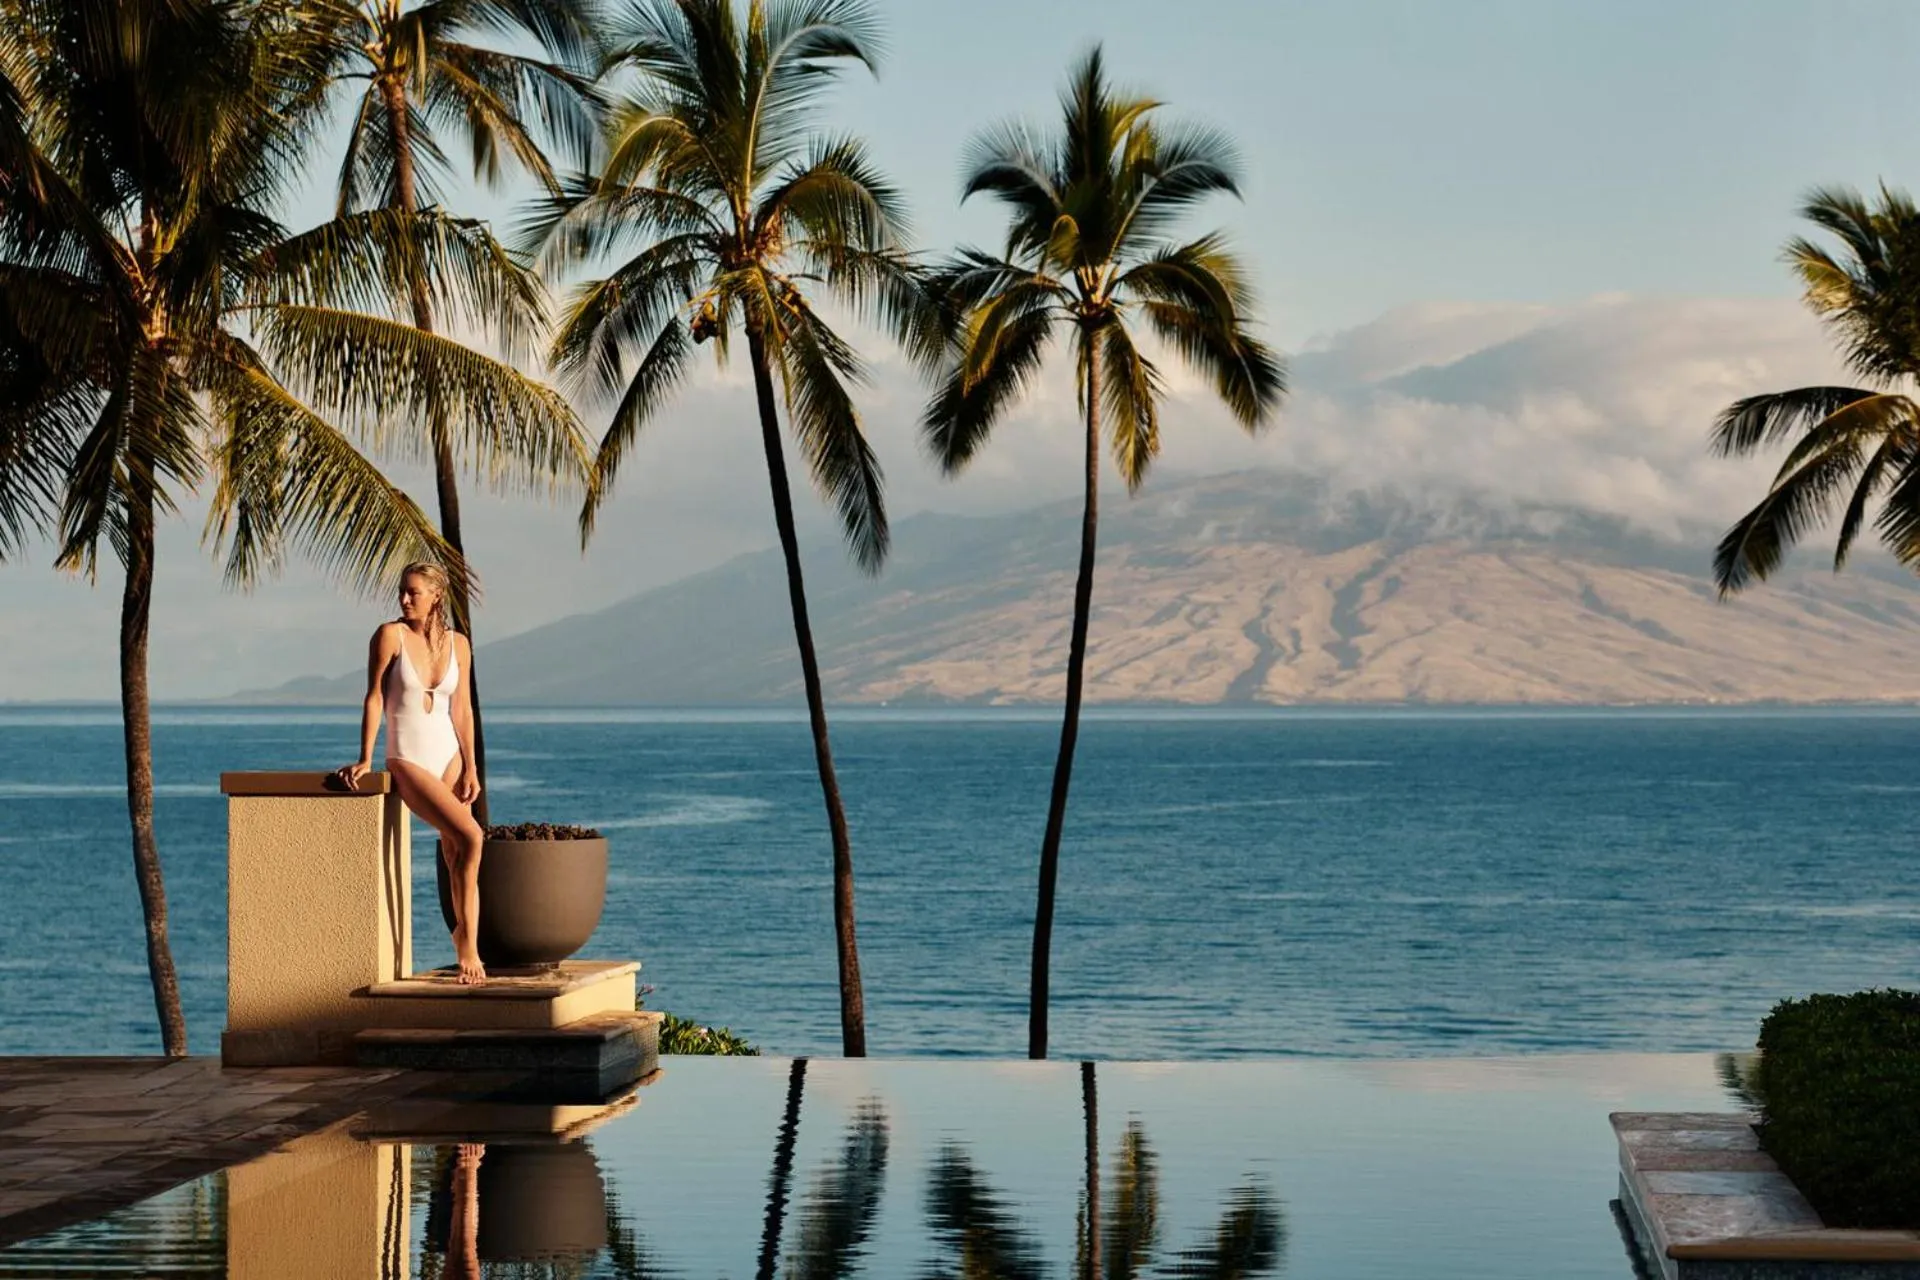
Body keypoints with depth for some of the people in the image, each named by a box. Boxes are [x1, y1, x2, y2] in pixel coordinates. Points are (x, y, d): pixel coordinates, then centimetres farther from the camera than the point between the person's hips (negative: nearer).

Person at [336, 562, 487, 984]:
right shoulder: (390, 635, -7)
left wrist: (470, 769, 0)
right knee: (470, 838, -19)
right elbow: (374, 698, -7)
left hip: (450, 758, 4)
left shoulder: (458, 644, 4)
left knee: (457, 858, 2)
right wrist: (365, 759, -10)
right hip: (408, 762, -4)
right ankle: (466, 938, -6)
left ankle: (467, 940, 12)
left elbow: (462, 709, 6)